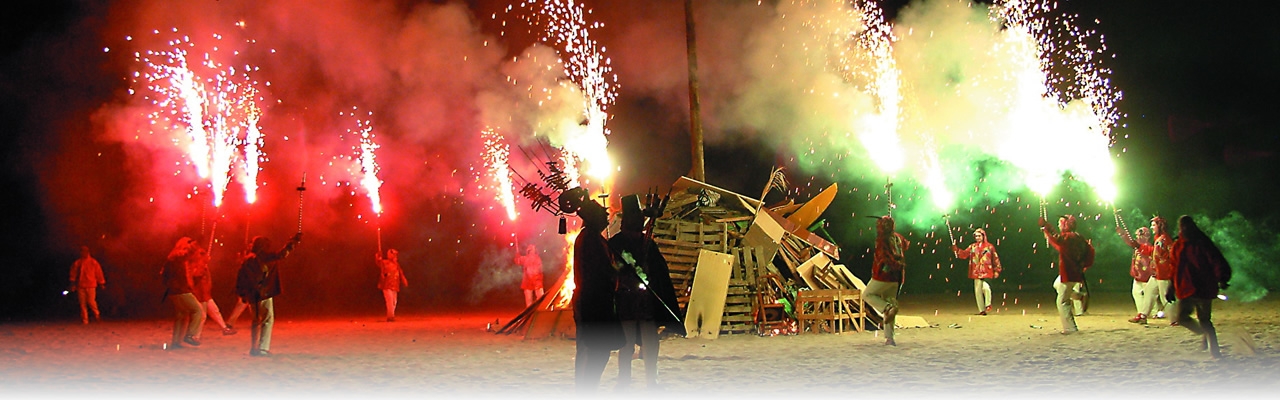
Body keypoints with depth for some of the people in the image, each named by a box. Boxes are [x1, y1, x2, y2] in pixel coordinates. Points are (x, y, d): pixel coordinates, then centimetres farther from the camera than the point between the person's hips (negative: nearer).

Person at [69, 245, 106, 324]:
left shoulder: (93, 262, 3)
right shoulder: (77, 263, 7)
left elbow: (99, 273, 7)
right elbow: (73, 274, 7)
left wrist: (101, 283, 8)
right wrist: (73, 284, -1)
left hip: (91, 286, -2)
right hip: (80, 286, 2)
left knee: (91, 302, -10)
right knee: (82, 303, 2)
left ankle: (97, 315, 12)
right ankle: (84, 320, 8)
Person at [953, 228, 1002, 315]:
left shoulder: (989, 246, 2)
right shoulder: (972, 247, 11)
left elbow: (995, 259, 4)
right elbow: (964, 254, 4)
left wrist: (997, 270, 1)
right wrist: (956, 250, -13)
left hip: (987, 272, -4)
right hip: (976, 273, 4)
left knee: (986, 287, -24)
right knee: (978, 291, 4)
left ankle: (988, 304, -1)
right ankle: (982, 310, 14)